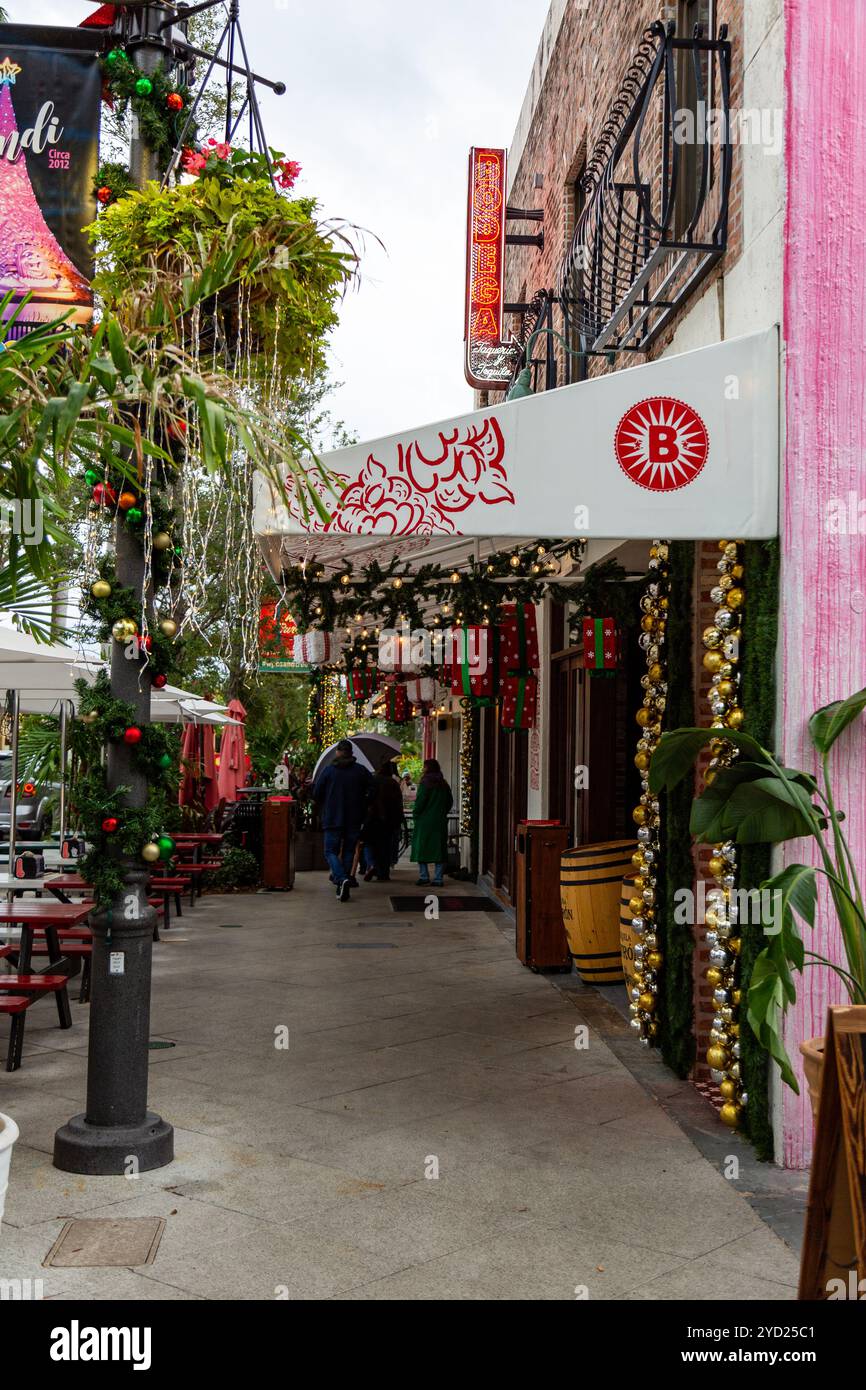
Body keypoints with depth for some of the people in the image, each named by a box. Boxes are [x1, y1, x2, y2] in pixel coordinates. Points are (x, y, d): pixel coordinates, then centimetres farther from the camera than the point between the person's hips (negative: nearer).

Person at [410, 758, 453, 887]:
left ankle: (424, 876, -3)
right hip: (440, 822, 5)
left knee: (421, 847, 4)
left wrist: (416, 814, -1)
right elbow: (449, 801, 15)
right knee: (439, 849, 5)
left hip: (425, 820, -5)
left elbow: (420, 800, -14)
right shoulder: (444, 784, 9)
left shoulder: (425, 783, -10)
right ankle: (438, 879, 3)